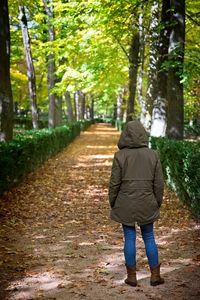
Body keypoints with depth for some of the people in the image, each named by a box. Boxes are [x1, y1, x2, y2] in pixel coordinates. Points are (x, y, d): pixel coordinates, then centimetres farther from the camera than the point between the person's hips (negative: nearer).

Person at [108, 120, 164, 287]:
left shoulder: (120, 156, -10)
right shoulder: (153, 155, -4)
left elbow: (114, 183, -7)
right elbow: (159, 183, 0)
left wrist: (112, 203, 6)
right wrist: (157, 203, 12)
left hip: (126, 204, -2)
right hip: (147, 204, 2)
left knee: (129, 238, 7)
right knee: (149, 237, 13)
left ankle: (132, 276, 15)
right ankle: (155, 275, 18)